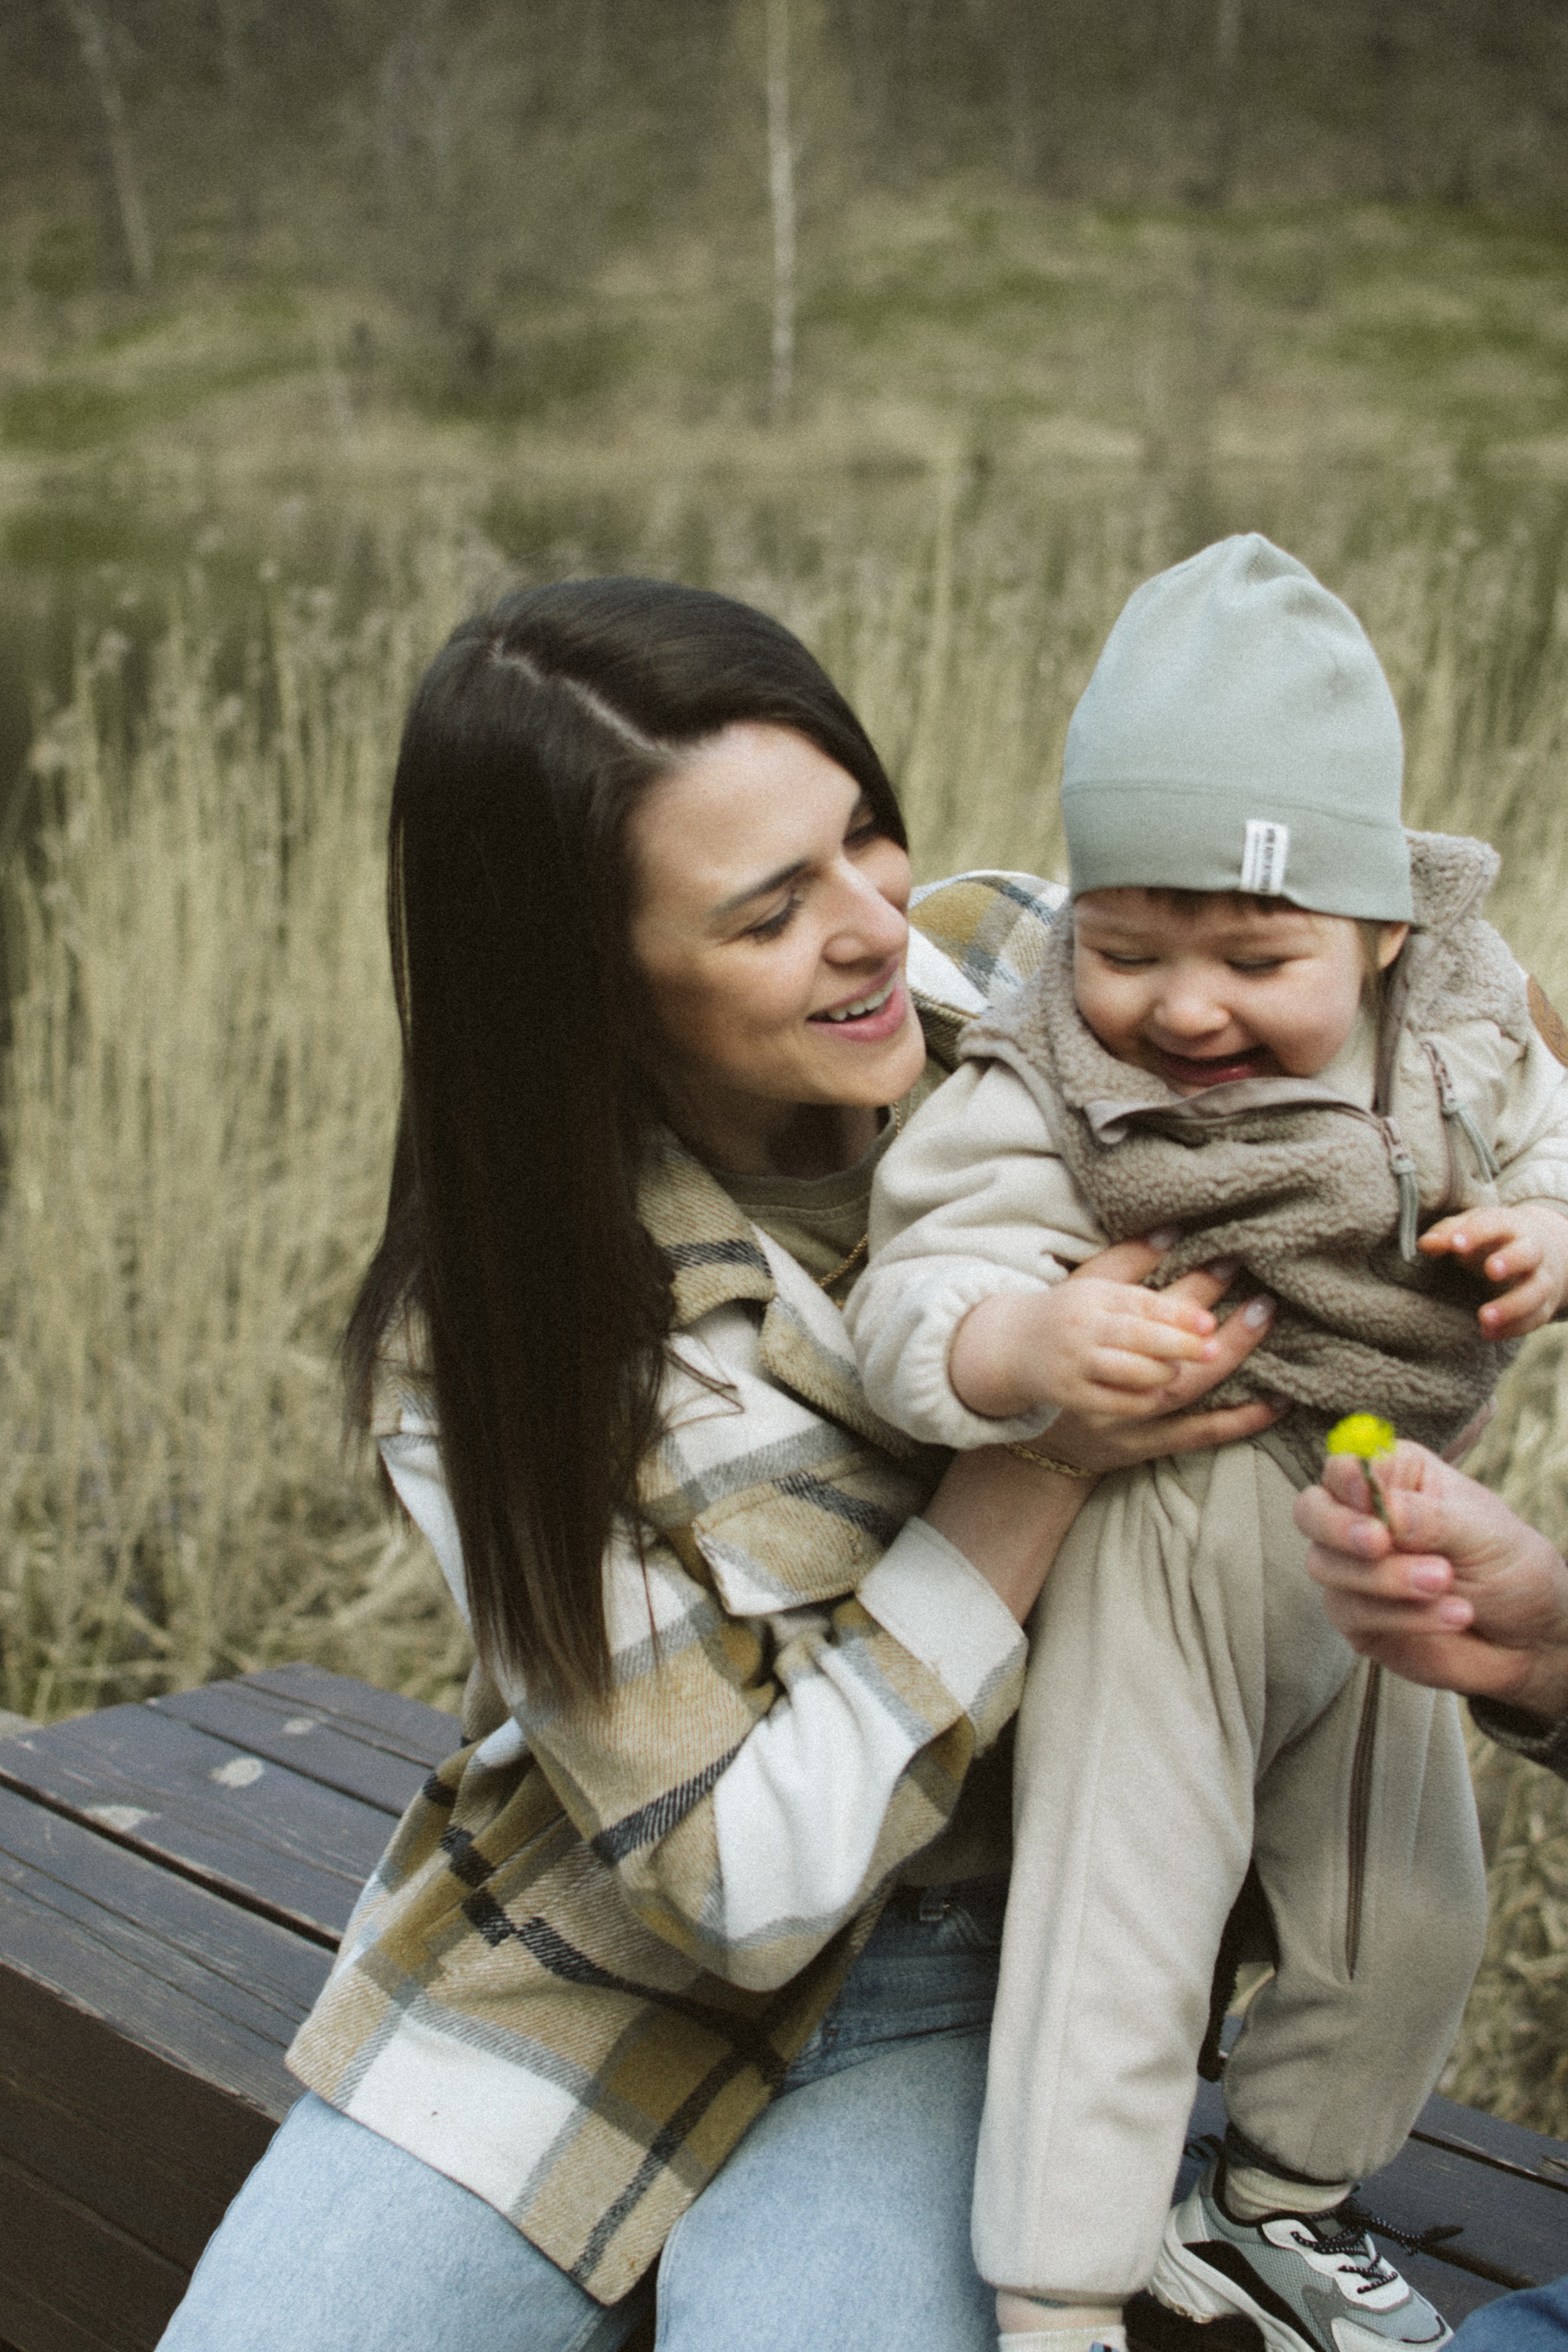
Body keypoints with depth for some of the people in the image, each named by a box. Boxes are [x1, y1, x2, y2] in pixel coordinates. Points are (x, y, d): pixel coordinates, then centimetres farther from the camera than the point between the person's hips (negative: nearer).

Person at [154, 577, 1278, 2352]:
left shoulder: (1018, 980, -12)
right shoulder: (482, 1346, -19)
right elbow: (739, 1880, -20)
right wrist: (1047, 1449, -26)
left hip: (968, 1982, 1)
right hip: (606, 1975, 0)